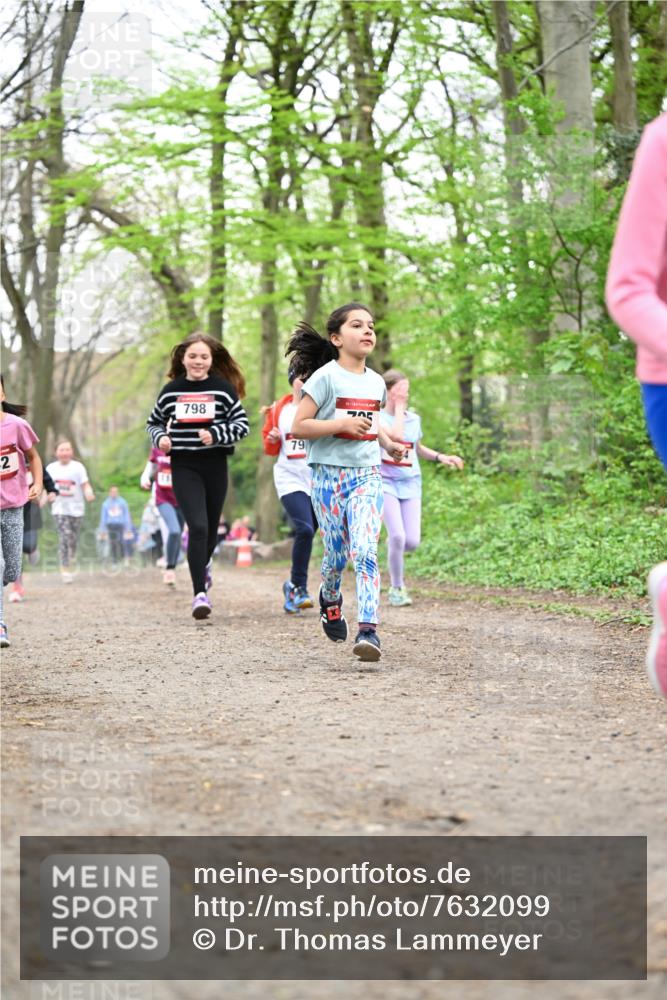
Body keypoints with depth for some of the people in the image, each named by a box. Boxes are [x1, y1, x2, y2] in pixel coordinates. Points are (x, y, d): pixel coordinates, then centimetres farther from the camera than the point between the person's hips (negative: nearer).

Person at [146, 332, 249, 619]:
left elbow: (242, 424, -1)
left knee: (211, 528, 13)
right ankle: (200, 593, -13)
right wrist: (161, 438, -4)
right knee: (197, 526, -15)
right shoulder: (171, 390, 4)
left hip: (215, 466, 1)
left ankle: (203, 563, 47)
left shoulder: (222, 388, -1)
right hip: (184, 467, -1)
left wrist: (215, 435, -17)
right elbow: (154, 422, 17)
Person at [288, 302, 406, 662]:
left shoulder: (376, 382, 11)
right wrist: (342, 424, -19)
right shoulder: (325, 377, -7)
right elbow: (298, 426, -10)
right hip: (329, 474, -3)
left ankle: (368, 630, -19)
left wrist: (389, 443, 10)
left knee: (365, 551, -14)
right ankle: (330, 599, 37)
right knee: (337, 554, 4)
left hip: (367, 475, 3)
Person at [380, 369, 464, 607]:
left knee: (412, 542, -6)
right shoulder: (378, 417, -8)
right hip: (386, 482, -5)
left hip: (411, 483, 5)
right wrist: (399, 407, -16)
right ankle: (397, 589, 1)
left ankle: (394, 553, 31)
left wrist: (440, 457, 9)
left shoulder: (414, 418, 10)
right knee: (397, 536, -17)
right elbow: (396, 435, -27)